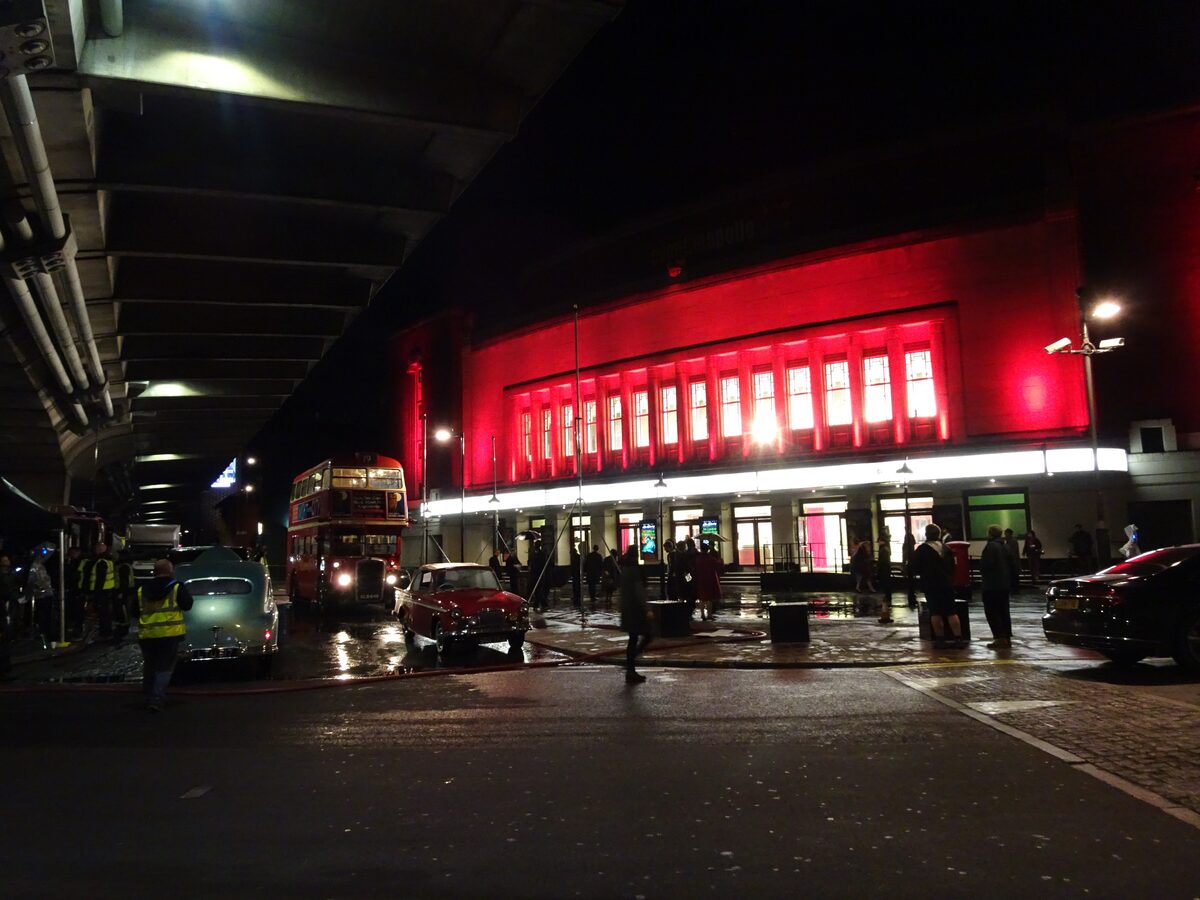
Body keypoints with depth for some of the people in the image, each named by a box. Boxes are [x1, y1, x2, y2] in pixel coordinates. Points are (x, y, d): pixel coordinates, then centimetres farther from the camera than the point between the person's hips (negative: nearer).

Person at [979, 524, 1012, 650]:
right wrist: (1010, 580, 22)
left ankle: (1000, 639, -12)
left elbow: (985, 565, -23)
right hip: (1004, 584, 9)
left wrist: (982, 574, -2)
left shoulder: (990, 546, -17)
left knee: (992, 613, -6)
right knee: (1003, 612, 14)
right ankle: (1007, 638, 16)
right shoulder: (1005, 546, 12)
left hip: (992, 585, -9)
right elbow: (1011, 565, 16)